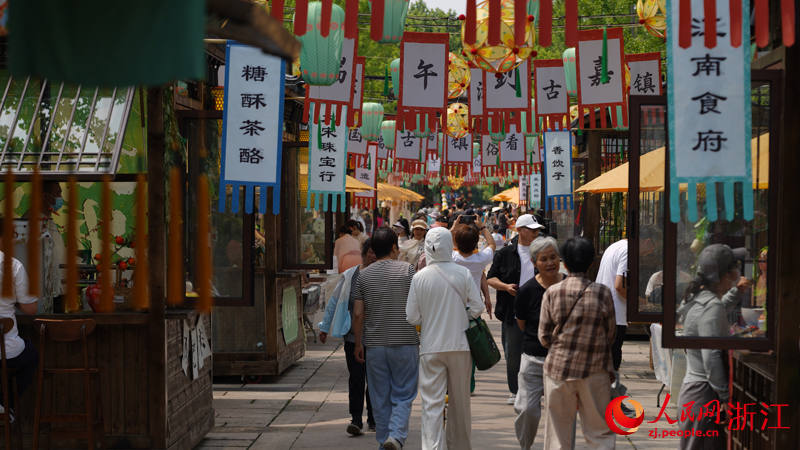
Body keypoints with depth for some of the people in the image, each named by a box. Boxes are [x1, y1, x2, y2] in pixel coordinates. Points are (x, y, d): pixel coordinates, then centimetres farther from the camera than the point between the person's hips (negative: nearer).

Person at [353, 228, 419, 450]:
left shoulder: (364, 275, 2)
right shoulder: (406, 269, -6)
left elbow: (358, 314, 3)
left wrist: (358, 343, 12)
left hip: (375, 343, 2)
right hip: (405, 341, -2)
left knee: (380, 397, 11)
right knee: (403, 395, 3)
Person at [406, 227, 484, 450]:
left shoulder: (420, 277, -5)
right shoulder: (463, 273, -5)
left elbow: (412, 317, -3)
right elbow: (477, 308, -3)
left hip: (431, 347, -1)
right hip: (460, 346, 1)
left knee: (432, 403, -1)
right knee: (460, 400, 14)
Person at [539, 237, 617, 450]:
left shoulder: (552, 293, -4)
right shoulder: (603, 292, -6)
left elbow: (544, 337, 0)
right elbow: (611, 334, 2)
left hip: (558, 368, 1)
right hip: (595, 370, -1)